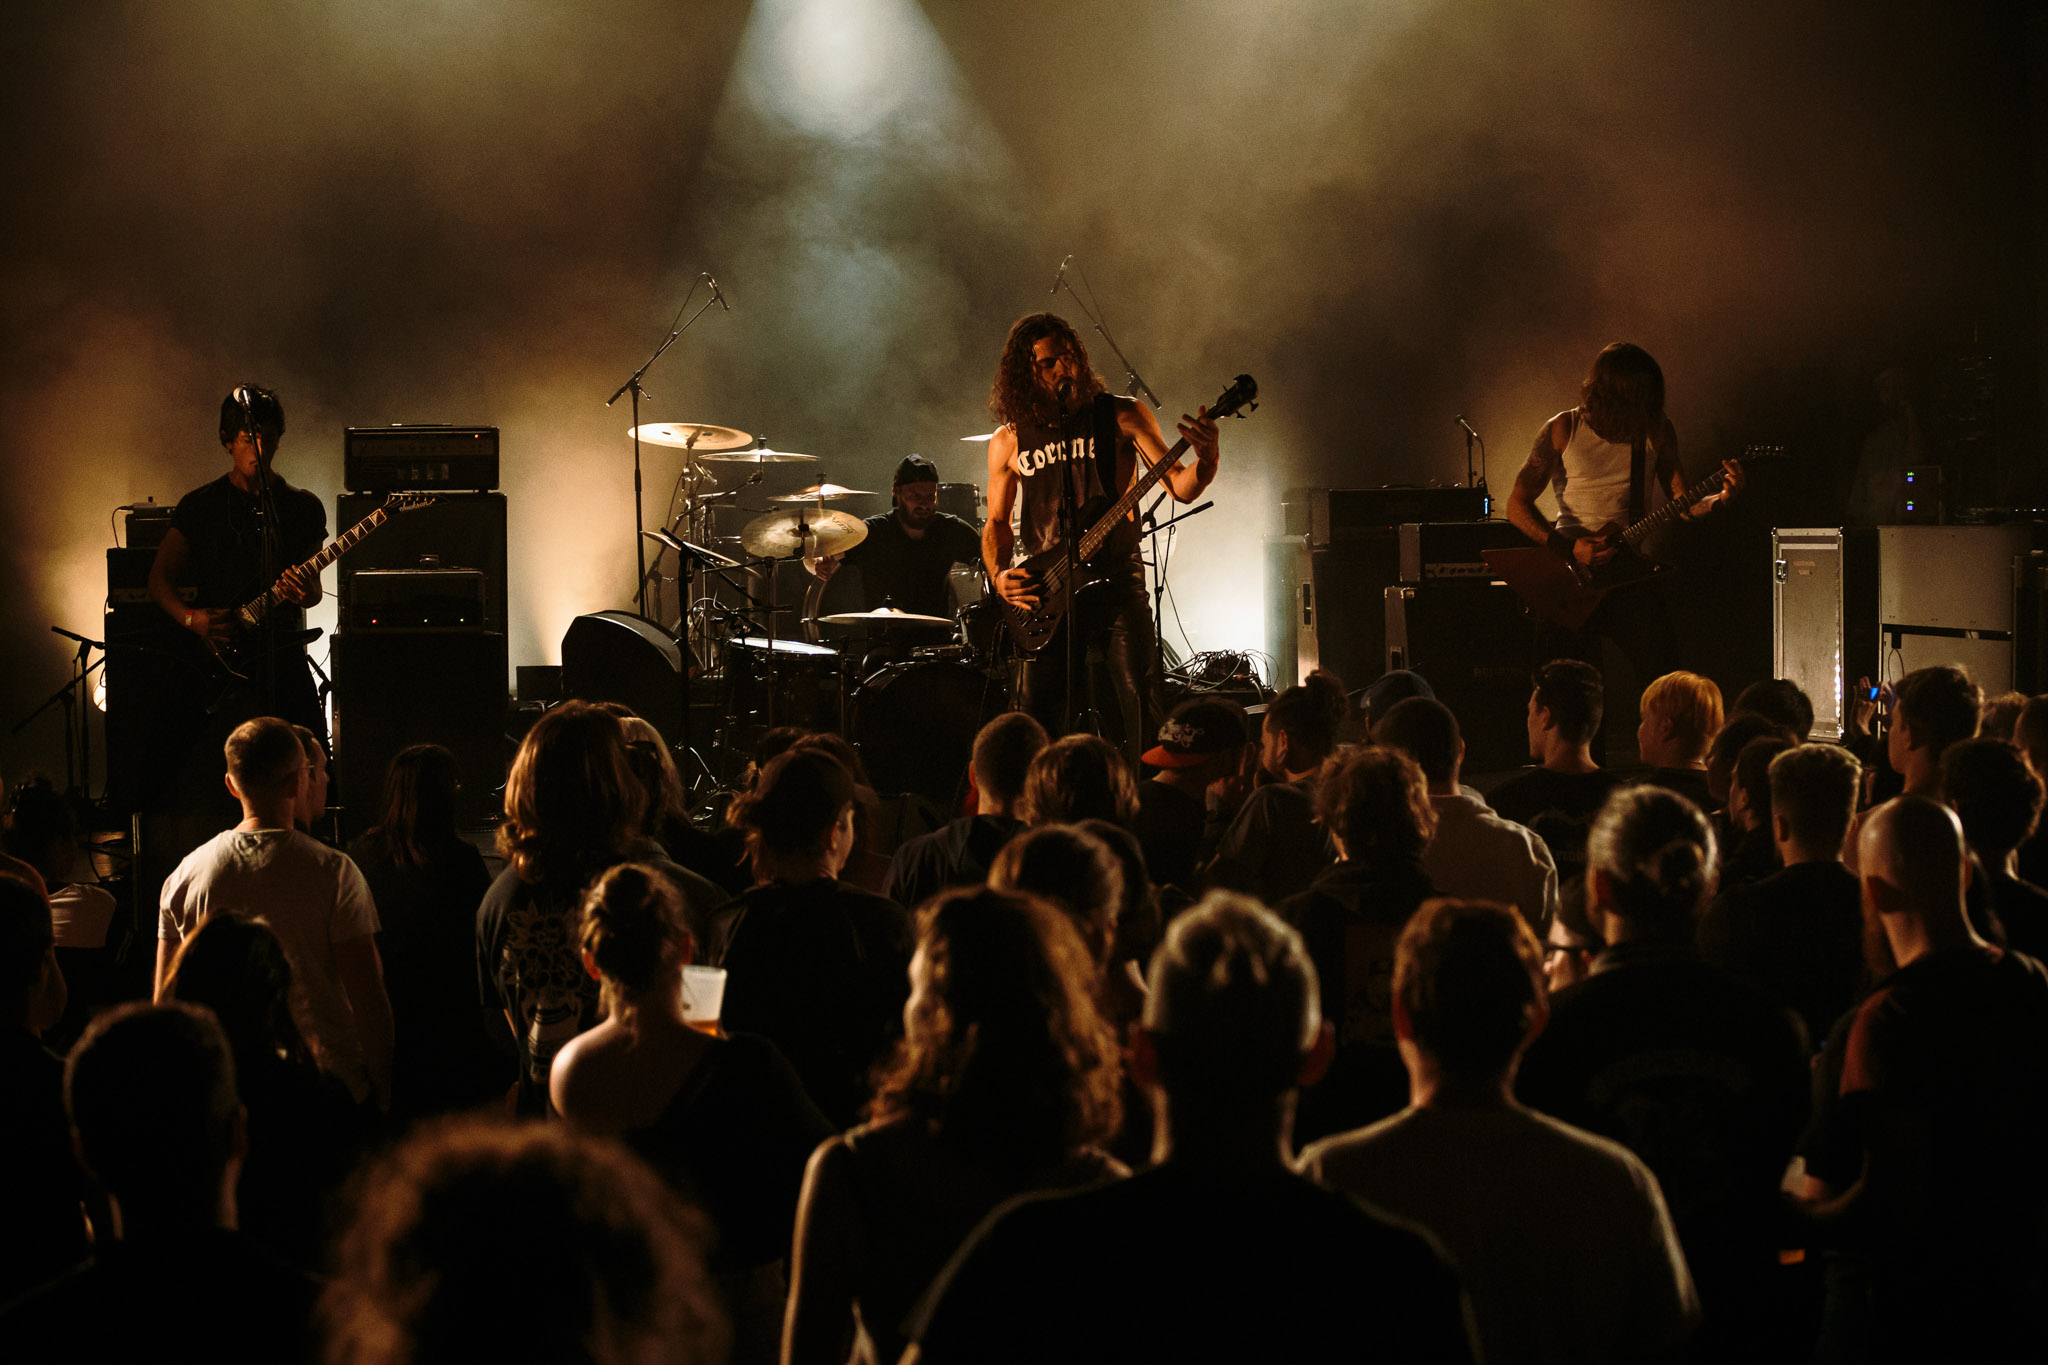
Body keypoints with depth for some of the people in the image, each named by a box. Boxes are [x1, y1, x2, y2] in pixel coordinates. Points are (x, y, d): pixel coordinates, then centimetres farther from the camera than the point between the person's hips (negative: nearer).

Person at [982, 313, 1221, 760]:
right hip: (1040, 595, 2)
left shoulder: (1122, 417, 2)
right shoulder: (1008, 441, 8)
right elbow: (996, 523, 17)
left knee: (1141, 714, -10)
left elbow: (1181, 488, -4)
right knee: (1036, 723, -1)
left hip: (1116, 584, -2)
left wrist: (1205, 463, -27)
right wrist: (999, 576, -2)